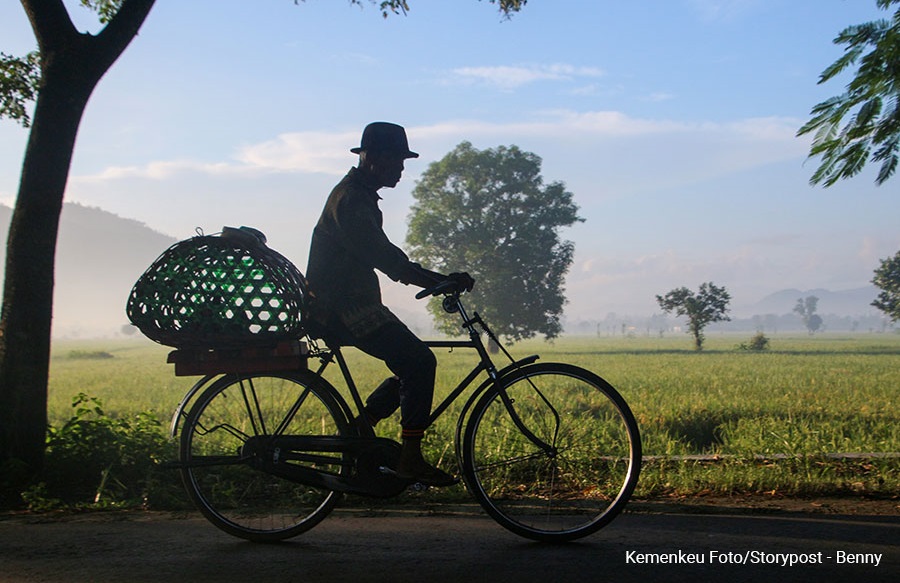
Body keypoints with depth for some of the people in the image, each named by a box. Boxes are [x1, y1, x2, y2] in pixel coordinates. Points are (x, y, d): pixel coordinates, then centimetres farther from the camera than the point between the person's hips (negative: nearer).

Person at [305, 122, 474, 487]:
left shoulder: (360, 196, 18)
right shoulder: (351, 199, -15)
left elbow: (383, 257, 22)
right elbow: (384, 258, -25)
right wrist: (441, 281, -28)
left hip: (348, 304, 10)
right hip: (344, 308, -10)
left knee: (415, 364, 9)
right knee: (419, 362, -16)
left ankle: (360, 426, 11)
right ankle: (410, 459, -12)